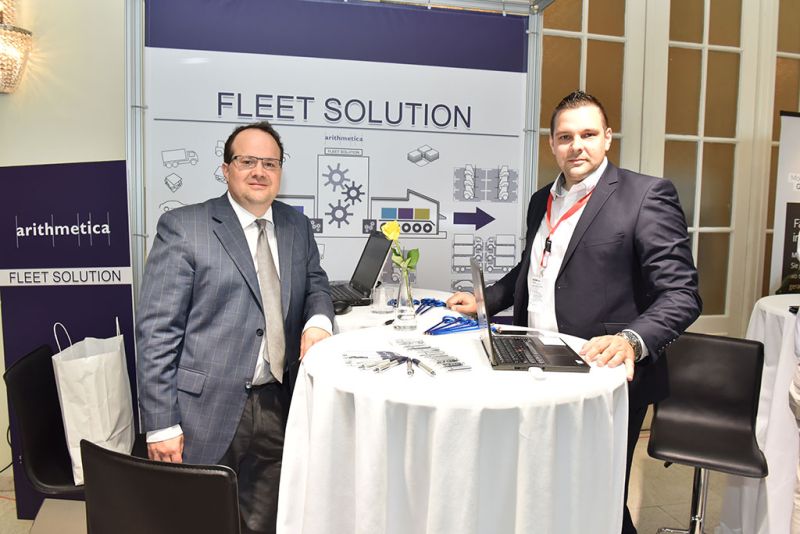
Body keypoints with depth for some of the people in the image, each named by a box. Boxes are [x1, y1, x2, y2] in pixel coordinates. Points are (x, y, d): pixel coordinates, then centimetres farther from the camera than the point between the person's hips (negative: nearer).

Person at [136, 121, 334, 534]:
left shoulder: (297, 225, 8)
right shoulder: (182, 227, -8)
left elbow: (315, 283, 18)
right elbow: (156, 329, -10)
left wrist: (318, 320, -7)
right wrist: (161, 424, -12)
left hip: (278, 404, 5)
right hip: (207, 409, -4)